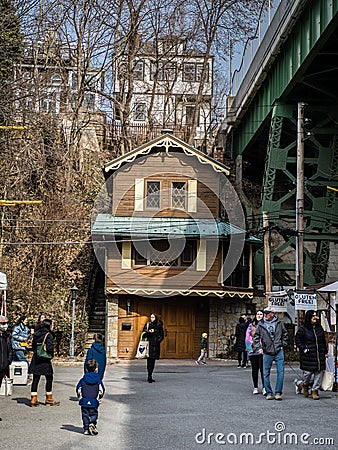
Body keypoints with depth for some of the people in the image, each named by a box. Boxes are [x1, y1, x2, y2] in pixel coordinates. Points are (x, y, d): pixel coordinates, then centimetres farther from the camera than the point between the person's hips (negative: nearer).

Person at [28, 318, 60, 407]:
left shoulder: (36, 334, 9)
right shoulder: (49, 335, -12)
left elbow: (33, 346, 12)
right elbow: (50, 347, -19)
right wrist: (51, 355, -3)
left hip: (36, 359, 6)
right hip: (45, 360, -6)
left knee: (35, 379, 9)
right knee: (49, 379, 7)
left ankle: (33, 399, 8)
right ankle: (49, 399, 12)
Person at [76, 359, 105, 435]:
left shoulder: (83, 380, 3)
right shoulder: (98, 380, 1)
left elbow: (78, 390, 3)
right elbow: (101, 391, 1)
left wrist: (79, 396, 18)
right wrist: (100, 396, 18)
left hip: (84, 401, 1)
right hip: (94, 402, -1)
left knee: (85, 415, 10)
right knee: (94, 414, 8)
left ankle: (86, 429, 8)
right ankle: (92, 424, -17)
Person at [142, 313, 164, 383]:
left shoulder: (159, 326, 10)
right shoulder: (148, 324, 5)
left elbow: (162, 336, 13)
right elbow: (144, 332, -3)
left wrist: (158, 340, -3)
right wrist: (149, 332, -21)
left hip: (156, 345, 3)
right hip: (149, 344, -3)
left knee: (153, 360, 7)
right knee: (149, 360, -11)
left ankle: (150, 376, 14)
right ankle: (149, 376, -13)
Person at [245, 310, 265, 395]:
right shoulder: (251, 325, 11)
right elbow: (247, 338, 9)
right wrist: (250, 348, -2)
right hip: (253, 351, 3)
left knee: (263, 369, -9)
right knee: (254, 369, 9)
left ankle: (264, 387, -6)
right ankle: (255, 387, 17)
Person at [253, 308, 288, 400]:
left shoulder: (278, 323, 3)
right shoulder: (260, 324, 1)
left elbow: (285, 334, 16)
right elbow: (256, 337, 7)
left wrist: (283, 344, 8)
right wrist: (258, 347, -4)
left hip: (279, 351, 0)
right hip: (267, 352, 0)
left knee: (280, 372, -3)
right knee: (266, 374, 3)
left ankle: (278, 392, 6)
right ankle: (269, 393, 13)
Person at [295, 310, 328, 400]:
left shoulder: (319, 327, 10)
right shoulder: (303, 328, -5)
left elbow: (323, 340, 19)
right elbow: (297, 340, 0)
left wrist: (325, 352, 18)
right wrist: (304, 349, -10)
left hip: (319, 355, 4)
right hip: (308, 355, -4)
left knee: (319, 372, 1)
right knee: (308, 372, -4)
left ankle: (315, 390, 11)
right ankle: (305, 385, 27)